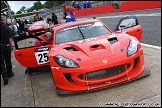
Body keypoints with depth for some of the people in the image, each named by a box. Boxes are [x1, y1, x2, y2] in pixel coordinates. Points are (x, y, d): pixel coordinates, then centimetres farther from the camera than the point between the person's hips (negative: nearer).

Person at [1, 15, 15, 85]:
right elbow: (10, 40, -4)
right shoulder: (7, 28, -6)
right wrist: (11, 47, 8)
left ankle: (5, 77, -6)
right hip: (6, 47, 1)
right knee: (8, 61, 17)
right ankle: (9, 73, 32)